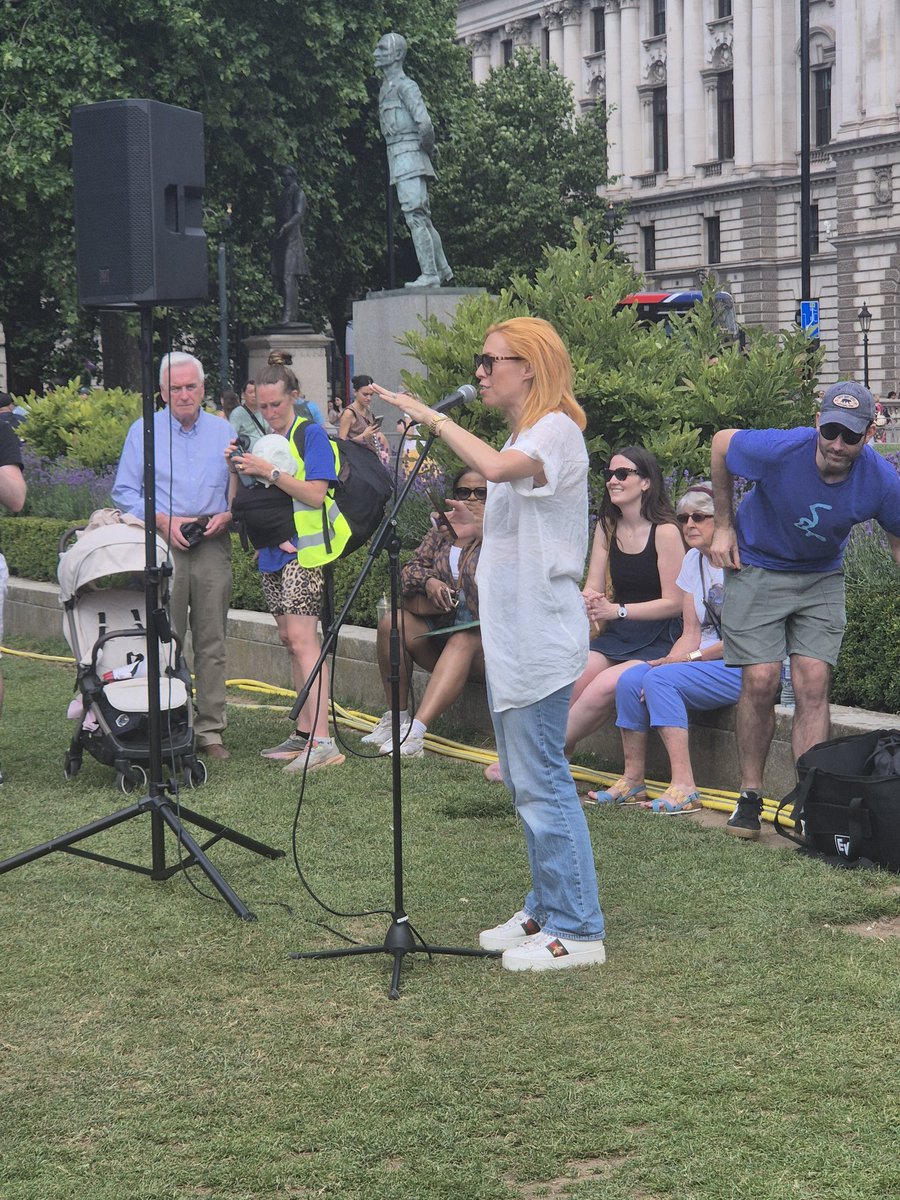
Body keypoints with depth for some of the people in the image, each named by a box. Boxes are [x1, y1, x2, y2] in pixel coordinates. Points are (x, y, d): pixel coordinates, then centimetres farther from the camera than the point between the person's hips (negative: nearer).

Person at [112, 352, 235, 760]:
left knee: (211, 643, 2)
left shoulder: (223, 431, 14)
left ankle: (210, 730, 6)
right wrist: (163, 520, -9)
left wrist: (226, 516, -6)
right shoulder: (143, 431, 9)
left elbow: (241, 489, 15)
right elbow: (125, 492, 5)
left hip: (212, 546, 2)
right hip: (162, 543, -2)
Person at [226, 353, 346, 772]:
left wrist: (268, 471, -19)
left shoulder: (311, 434, -7)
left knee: (302, 639, -15)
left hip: (303, 548, -8)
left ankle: (322, 741, -19)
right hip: (272, 549, 8)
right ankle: (304, 733, 14)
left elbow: (315, 493, -16)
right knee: (289, 640, 9)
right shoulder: (262, 438, 16)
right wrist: (240, 472, 1)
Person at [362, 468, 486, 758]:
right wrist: (428, 581, -13)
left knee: (462, 641, -38)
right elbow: (410, 570, 9)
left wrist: (484, 531, -26)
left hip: (486, 637, -5)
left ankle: (416, 729, -51)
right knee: (392, 623, -21)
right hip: (441, 629, 5)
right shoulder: (440, 533, 15)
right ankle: (397, 717, -15)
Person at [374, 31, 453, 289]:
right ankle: (442, 270, 21)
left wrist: (426, 147, -5)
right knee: (422, 217, 14)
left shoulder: (404, 85, -10)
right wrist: (427, 149, 19)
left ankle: (429, 275, -17)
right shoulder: (386, 88, 20)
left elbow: (424, 123, -20)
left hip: (409, 157, -10)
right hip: (399, 159, 10)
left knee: (414, 216, -15)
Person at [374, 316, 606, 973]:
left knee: (541, 781, -8)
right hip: (512, 638, 10)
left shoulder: (555, 430, -13)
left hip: (541, 640, -10)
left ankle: (577, 930, -1)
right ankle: (547, 911, 26)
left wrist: (432, 416, -26)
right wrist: (478, 528, 12)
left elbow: (495, 467, -35)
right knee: (528, 780, 16)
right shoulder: (521, 438, 18)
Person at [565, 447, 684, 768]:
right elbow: (592, 588, 9)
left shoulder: (665, 532, -12)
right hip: (617, 635, 6)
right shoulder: (606, 528, 10)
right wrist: (590, 603, -16)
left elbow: (674, 602, -12)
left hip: (657, 640, -6)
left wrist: (617, 610, -19)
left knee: (605, 685, -29)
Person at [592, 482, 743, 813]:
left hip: (743, 665, -8)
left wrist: (690, 657, -15)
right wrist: (667, 661, -8)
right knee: (630, 680, -14)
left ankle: (684, 788, -31)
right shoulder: (693, 561, 13)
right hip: (706, 661, 8)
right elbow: (691, 633, 11)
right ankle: (633, 780, -6)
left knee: (660, 680, -28)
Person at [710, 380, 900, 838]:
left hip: (821, 580, 2)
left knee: (813, 684, -8)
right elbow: (721, 442, -6)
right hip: (756, 567, -2)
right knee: (761, 680, -9)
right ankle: (750, 796, 6)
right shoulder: (780, 451, -28)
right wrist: (724, 525, -2)